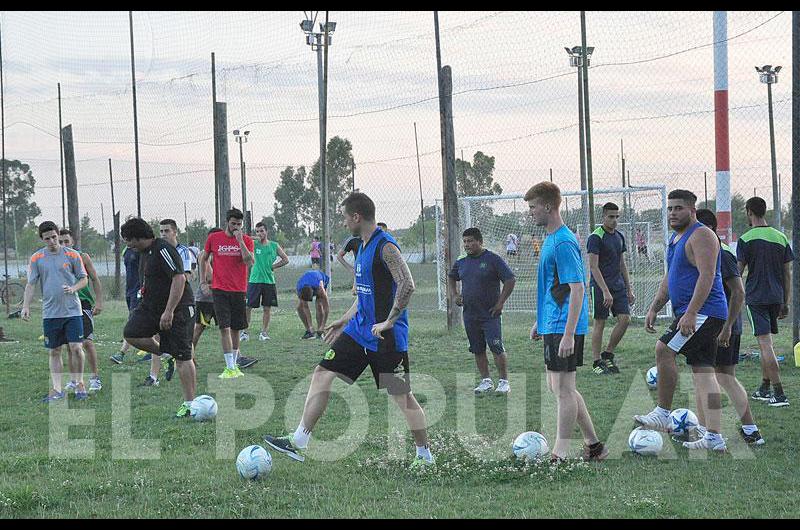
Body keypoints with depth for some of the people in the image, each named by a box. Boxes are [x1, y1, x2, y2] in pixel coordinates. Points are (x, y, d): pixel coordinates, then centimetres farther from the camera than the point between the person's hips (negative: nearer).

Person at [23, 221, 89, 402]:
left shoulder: (72, 255, 0)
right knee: (54, 351, 5)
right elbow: (30, 285, 4)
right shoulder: (36, 258, 3)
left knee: (76, 347, -8)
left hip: (72, 310, -2)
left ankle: (79, 384, 9)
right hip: (50, 312, 2)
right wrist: (26, 306, -8)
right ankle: (57, 389, 9)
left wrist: (73, 288, -14)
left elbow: (84, 279, 6)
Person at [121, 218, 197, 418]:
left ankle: (189, 403, 0)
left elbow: (179, 279, -26)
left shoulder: (163, 250, -19)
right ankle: (165, 354, 12)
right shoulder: (145, 253, 12)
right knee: (131, 333, -9)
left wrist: (169, 311, -28)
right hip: (151, 307, 9)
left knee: (182, 358, -5)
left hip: (177, 309, -9)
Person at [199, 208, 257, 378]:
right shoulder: (214, 238, 2)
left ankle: (234, 363, 24)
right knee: (224, 327, -11)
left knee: (236, 328, 10)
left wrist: (240, 241, -16)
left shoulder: (246, 240, 2)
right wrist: (203, 279, 15)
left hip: (239, 290, 2)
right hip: (220, 289, -2)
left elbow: (249, 261, -13)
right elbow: (204, 258, 16)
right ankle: (230, 368, -13)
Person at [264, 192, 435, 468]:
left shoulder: (385, 246, -16)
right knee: (322, 373, 3)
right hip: (360, 329, 9)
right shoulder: (363, 246, 14)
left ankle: (425, 456, 12)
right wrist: (344, 321, 22)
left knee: (401, 394, -2)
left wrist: (389, 322, -24)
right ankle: (299, 442, 5)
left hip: (387, 336, -9)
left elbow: (407, 285, -25)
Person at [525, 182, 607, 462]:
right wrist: (539, 321, 25)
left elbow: (577, 289, -21)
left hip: (564, 328, -10)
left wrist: (568, 334, -24)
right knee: (559, 387, 15)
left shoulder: (563, 242, -17)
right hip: (552, 325, 10)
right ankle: (593, 444, 24)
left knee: (562, 388, -5)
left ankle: (559, 456, 0)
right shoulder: (550, 239, 13)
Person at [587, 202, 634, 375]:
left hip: (618, 286, 7)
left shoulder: (619, 236, 12)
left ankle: (608, 355, 11)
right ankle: (597, 362, 6)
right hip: (600, 286, -7)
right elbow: (593, 266, -16)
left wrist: (629, 289, 16)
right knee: (599, 323, -2)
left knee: (625, 319, -3)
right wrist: (605, 291, -23)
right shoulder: (595, 237, -11)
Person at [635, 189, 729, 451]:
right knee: (703, 372, 5)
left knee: (663, 350, -16)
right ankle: (713, 438, 3)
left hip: (704, 312, -10)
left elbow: (707, 276, -21)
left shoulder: (701, 236, -11)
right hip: (691, 314, 10)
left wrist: (690, 313, -26)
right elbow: (669, 279, 27)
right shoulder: (676, 238, 20)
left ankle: (662, 414, -9)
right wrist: (654, 308, 19)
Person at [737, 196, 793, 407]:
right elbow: (788, 273, 10)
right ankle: (764, 388, 24)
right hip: (776, 298, 6)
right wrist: (786, 303, 16)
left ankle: (779, 393, -15)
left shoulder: (746, 239, -7)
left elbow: (738, 273, -7)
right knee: (766, 344, 19)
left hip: (756, 297, -6)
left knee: (765, 345, -8)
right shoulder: (781, 238, 8)